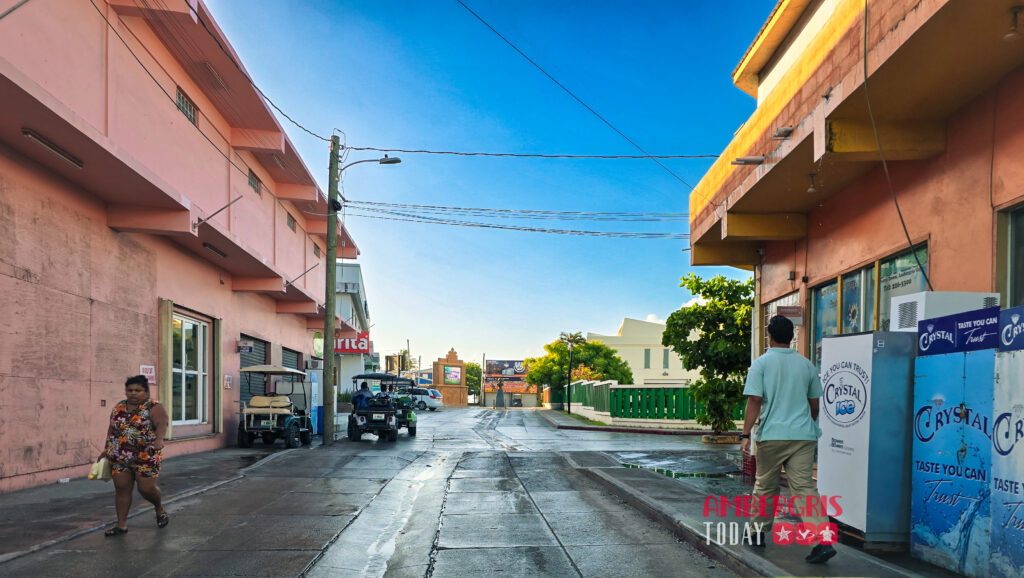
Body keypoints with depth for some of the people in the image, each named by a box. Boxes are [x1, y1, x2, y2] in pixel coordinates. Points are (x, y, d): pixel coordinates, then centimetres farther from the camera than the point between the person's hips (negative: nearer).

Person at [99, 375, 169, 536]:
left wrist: (159, 439, -41)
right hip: (119, 457, 5)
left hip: (146, 457, -5)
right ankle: (121, 525, 10)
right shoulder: (118, 408, 11)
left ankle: (159, 508, 25)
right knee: (121, 488, 3)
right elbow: (111, 429, 19)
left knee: (146, 488, -4)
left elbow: (161, 424, -23)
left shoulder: (154, 408, -8)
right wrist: (106, 449, 17)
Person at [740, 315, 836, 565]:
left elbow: (755, 400, -10)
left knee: (765, 487, 12)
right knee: (805, 487, 0)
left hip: (772, 435, -3)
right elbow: (814, 403, 15)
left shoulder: (761, 363, -3)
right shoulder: (806, 364, 9)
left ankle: (758, 533, 26)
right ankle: (823, 540, -12)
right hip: (803, 435, 3)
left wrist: (745, 434, -9)